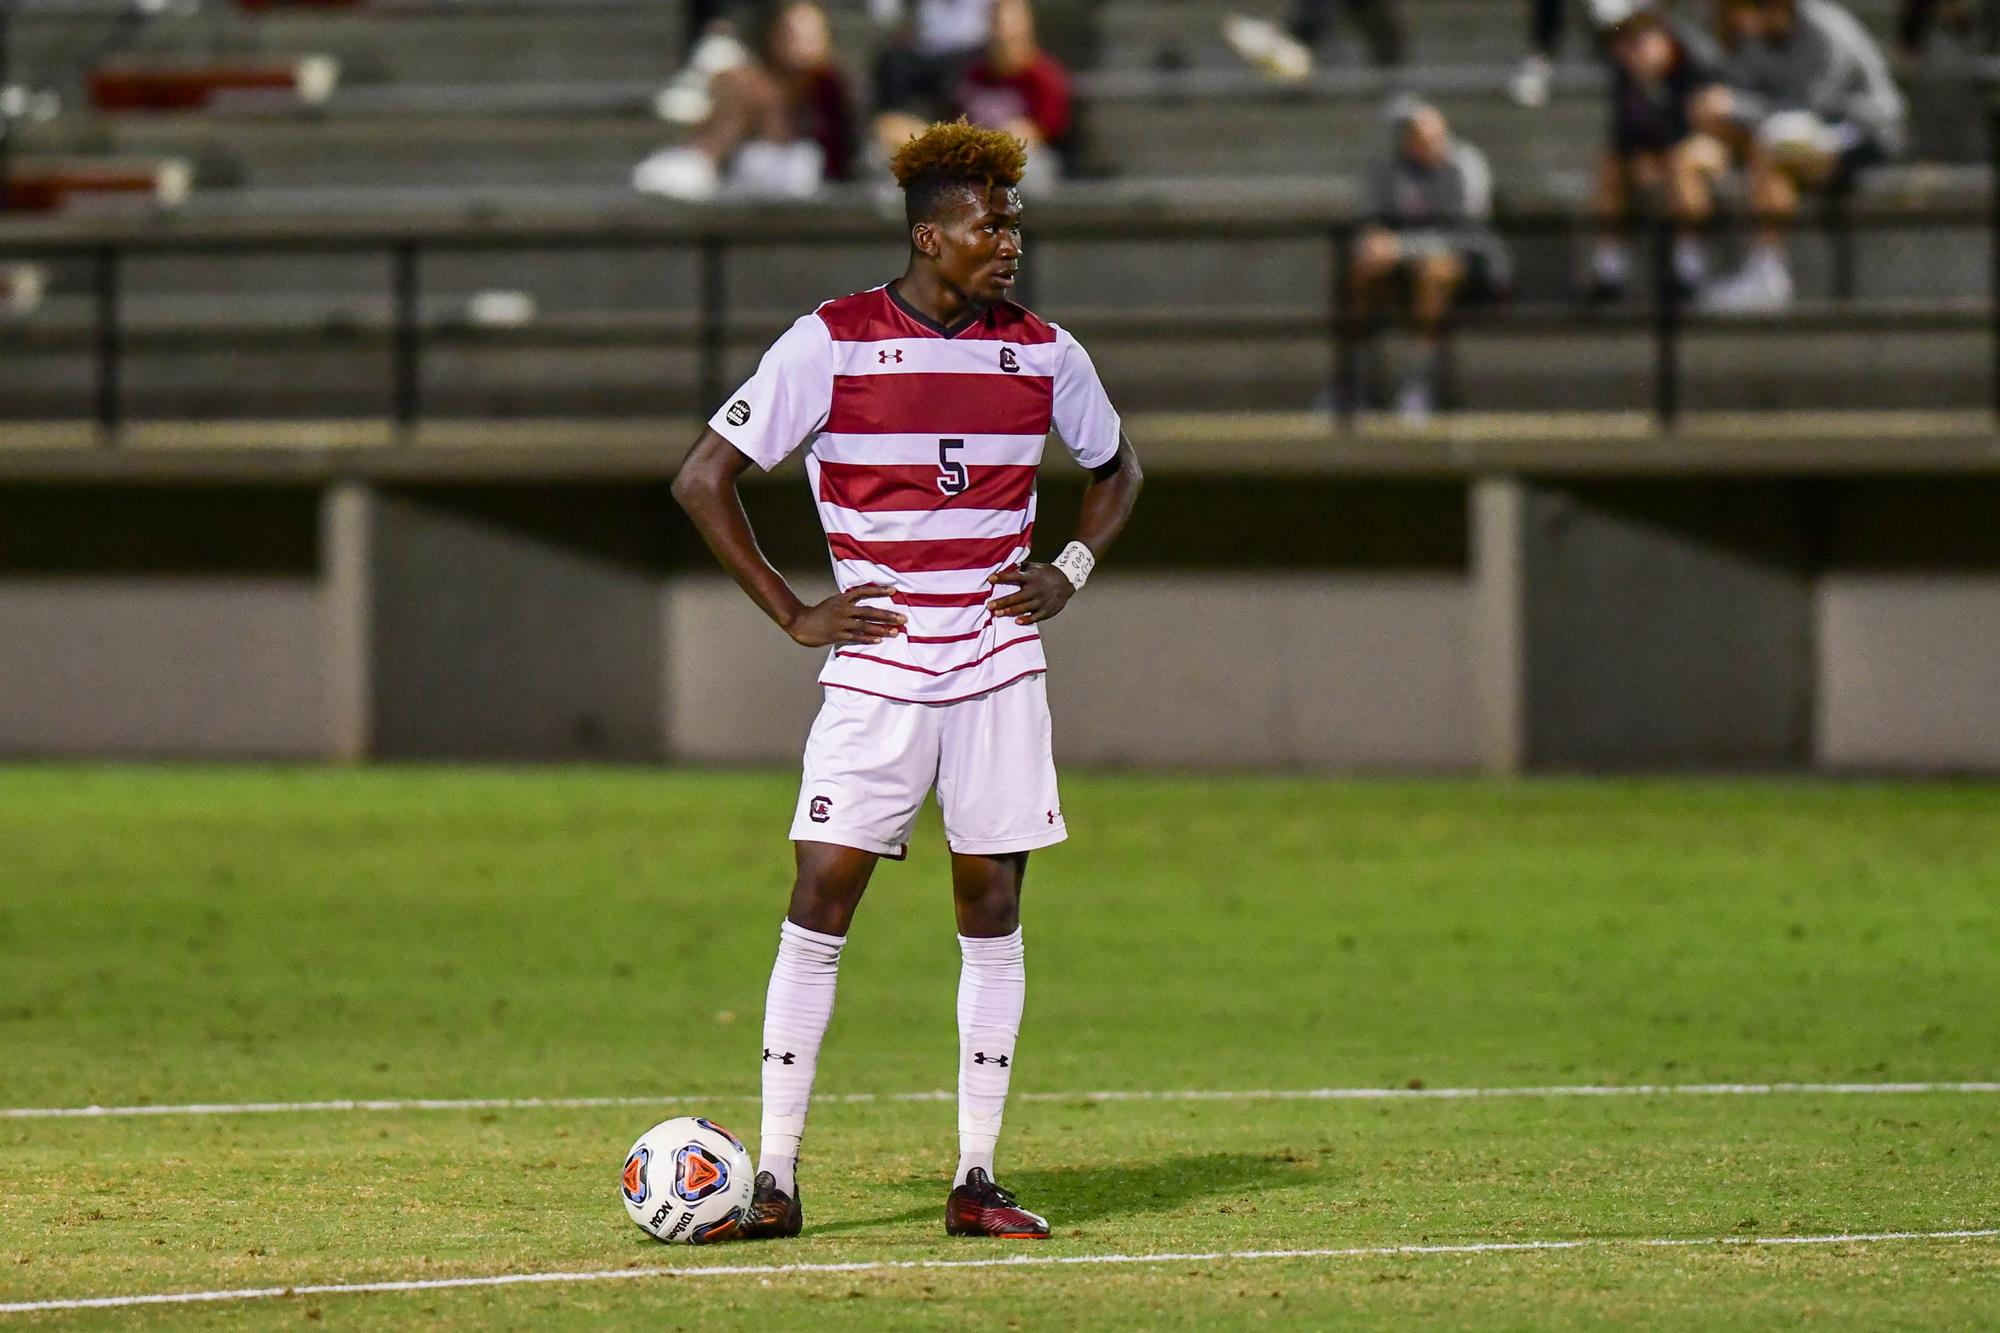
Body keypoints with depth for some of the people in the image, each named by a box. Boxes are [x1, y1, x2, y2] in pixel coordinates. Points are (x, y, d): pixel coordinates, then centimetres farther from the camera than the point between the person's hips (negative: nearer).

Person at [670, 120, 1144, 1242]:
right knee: (820, 901, -7)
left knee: (994, 909, 2)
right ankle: (776, 1178, -2)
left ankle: (977, 1181, 7)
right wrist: (793, 615, -5)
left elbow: (1116, 467, 24)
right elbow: (705, 480, -3)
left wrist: (1071, 572, 8)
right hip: (876, 674, -3)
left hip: (999, 670, 3)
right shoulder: (829, 345, -7)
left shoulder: (1044, 354, 4)